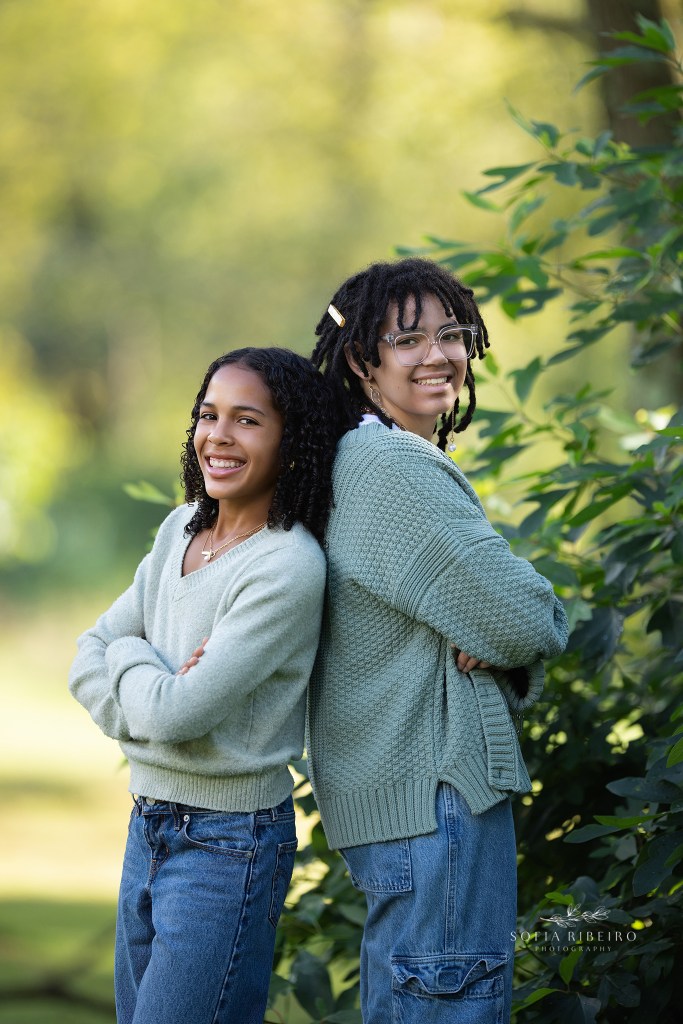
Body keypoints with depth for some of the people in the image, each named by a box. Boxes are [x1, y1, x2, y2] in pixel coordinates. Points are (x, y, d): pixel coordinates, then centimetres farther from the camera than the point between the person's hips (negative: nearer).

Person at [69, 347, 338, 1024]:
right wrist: (149, 697, -13)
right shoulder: (182, 530, 6)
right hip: (149, 827, 8)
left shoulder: (287, 568, -19)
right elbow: (88, 658, 7)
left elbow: (173, 713, -22)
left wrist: (129, 654, -3)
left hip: (227, 847, -8)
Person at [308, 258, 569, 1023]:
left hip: (388, 787, 11)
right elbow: (522, 617, -19)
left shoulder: (360, 462, 18)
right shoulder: (396, 467, -15)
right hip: (436, 787, -11)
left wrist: (500, 642, -6)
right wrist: (541, 625, 4)